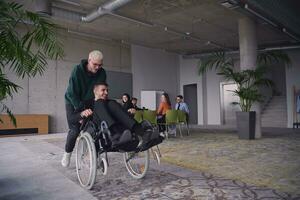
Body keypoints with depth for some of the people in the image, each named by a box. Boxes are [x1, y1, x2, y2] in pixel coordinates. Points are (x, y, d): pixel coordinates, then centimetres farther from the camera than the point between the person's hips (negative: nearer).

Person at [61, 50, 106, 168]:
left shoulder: (102, 73, -14)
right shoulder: (77, 70, -25)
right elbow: (72, 93, -27)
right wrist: (81, 110, -35)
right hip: (73, 102, -3)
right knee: (75, 129, -10)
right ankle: (67, 153, 15)